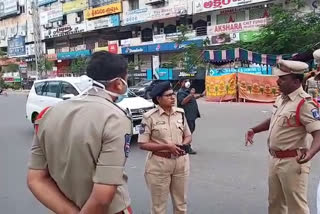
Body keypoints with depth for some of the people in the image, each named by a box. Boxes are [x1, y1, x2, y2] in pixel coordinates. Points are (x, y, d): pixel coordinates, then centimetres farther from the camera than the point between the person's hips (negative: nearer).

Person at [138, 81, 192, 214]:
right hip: (159, 164, -4)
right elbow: (143, 144, -13)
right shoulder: (150, 117, -13)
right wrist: (167, 146, -21)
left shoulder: (180, 113, 3)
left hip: (181, 162, 5)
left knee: (181, 202, 20)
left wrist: (183, 145, -10)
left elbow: (188, 136, 12)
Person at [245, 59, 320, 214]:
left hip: (292, 162, -9)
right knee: (275, 202, 22)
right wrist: (254, 130, 17)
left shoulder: (305, 103, -20)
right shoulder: (281, 98, 7)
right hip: (275, 159, 9)